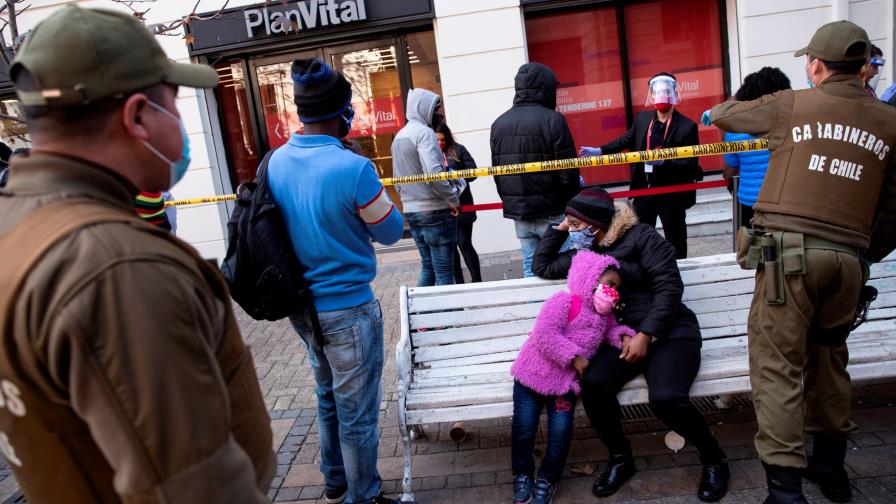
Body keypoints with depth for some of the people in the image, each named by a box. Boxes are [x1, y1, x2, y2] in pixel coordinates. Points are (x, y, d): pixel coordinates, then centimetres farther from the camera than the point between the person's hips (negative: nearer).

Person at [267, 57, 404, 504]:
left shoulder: (275, 162, -4)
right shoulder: (353, 168, -24)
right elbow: (391, 231, -10)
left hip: (301, 304, 7)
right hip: (348, 308, -7)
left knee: (329, 398, 25)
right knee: (357, 412, 11)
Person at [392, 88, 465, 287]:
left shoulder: (399, 136, 14)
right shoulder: (424, 132, -13)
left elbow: (398, 177, 18)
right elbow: (434, 172, -24)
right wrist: (453, 198, -14)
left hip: (411, 211, 9)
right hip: (435, 211, -8)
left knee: (428, 266, 18)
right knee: (444, 271, -2)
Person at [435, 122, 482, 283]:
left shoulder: (458, 150, 2)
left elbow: (473, 171, -2)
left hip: (461, 205, -2)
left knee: (464, 244, -3)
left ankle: (477, 280, 6)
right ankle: (458, 282, 19)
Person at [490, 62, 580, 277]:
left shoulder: (499, 124, 8)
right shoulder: (552, 120, -11)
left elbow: (497, 172, 10)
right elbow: (568, 171, -12)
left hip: (518, 213, 6)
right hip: (551, 212, -5)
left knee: (530, 267, 11)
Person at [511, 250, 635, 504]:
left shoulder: (605, 316, 12)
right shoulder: (564, 301, -13)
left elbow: (610, 332, 29)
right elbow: (545, 334, -23)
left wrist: (621, 336, 4)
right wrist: (574, 358, -22)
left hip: (565, 382, 5)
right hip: (533, 374, -5)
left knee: (561, 430, -6)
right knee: (524, 428, -4)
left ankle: (547, 479, 17)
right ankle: (522, 474, 22)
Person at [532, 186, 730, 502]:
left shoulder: (641, 237, -3)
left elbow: (669, 287, -10)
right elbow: (542, 266, 25)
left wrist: (645, 334, -18)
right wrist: (559, 229, 15)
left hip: (669, 332, -4)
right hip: (621, 336, 5)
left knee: (665, 398, -31)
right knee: (592, 384, -26)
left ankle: (712, 456, 1)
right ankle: (620, 458, -1)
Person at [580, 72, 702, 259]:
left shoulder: (687, 126, -11)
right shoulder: (642, 118, 4)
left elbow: (691, 163, -15)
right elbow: (626, 140, 15)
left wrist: (662, 161, -27)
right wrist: (600, 151, 3)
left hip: (671, 193, -4)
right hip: (643, 190, 5)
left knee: (675, 242, 9)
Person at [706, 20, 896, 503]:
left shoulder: (792, 105, 3)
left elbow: (719, 114, 17)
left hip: (791, 249, -4)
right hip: (849, 256, 5)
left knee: (778, 364, -2)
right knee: (829, 358, 20)